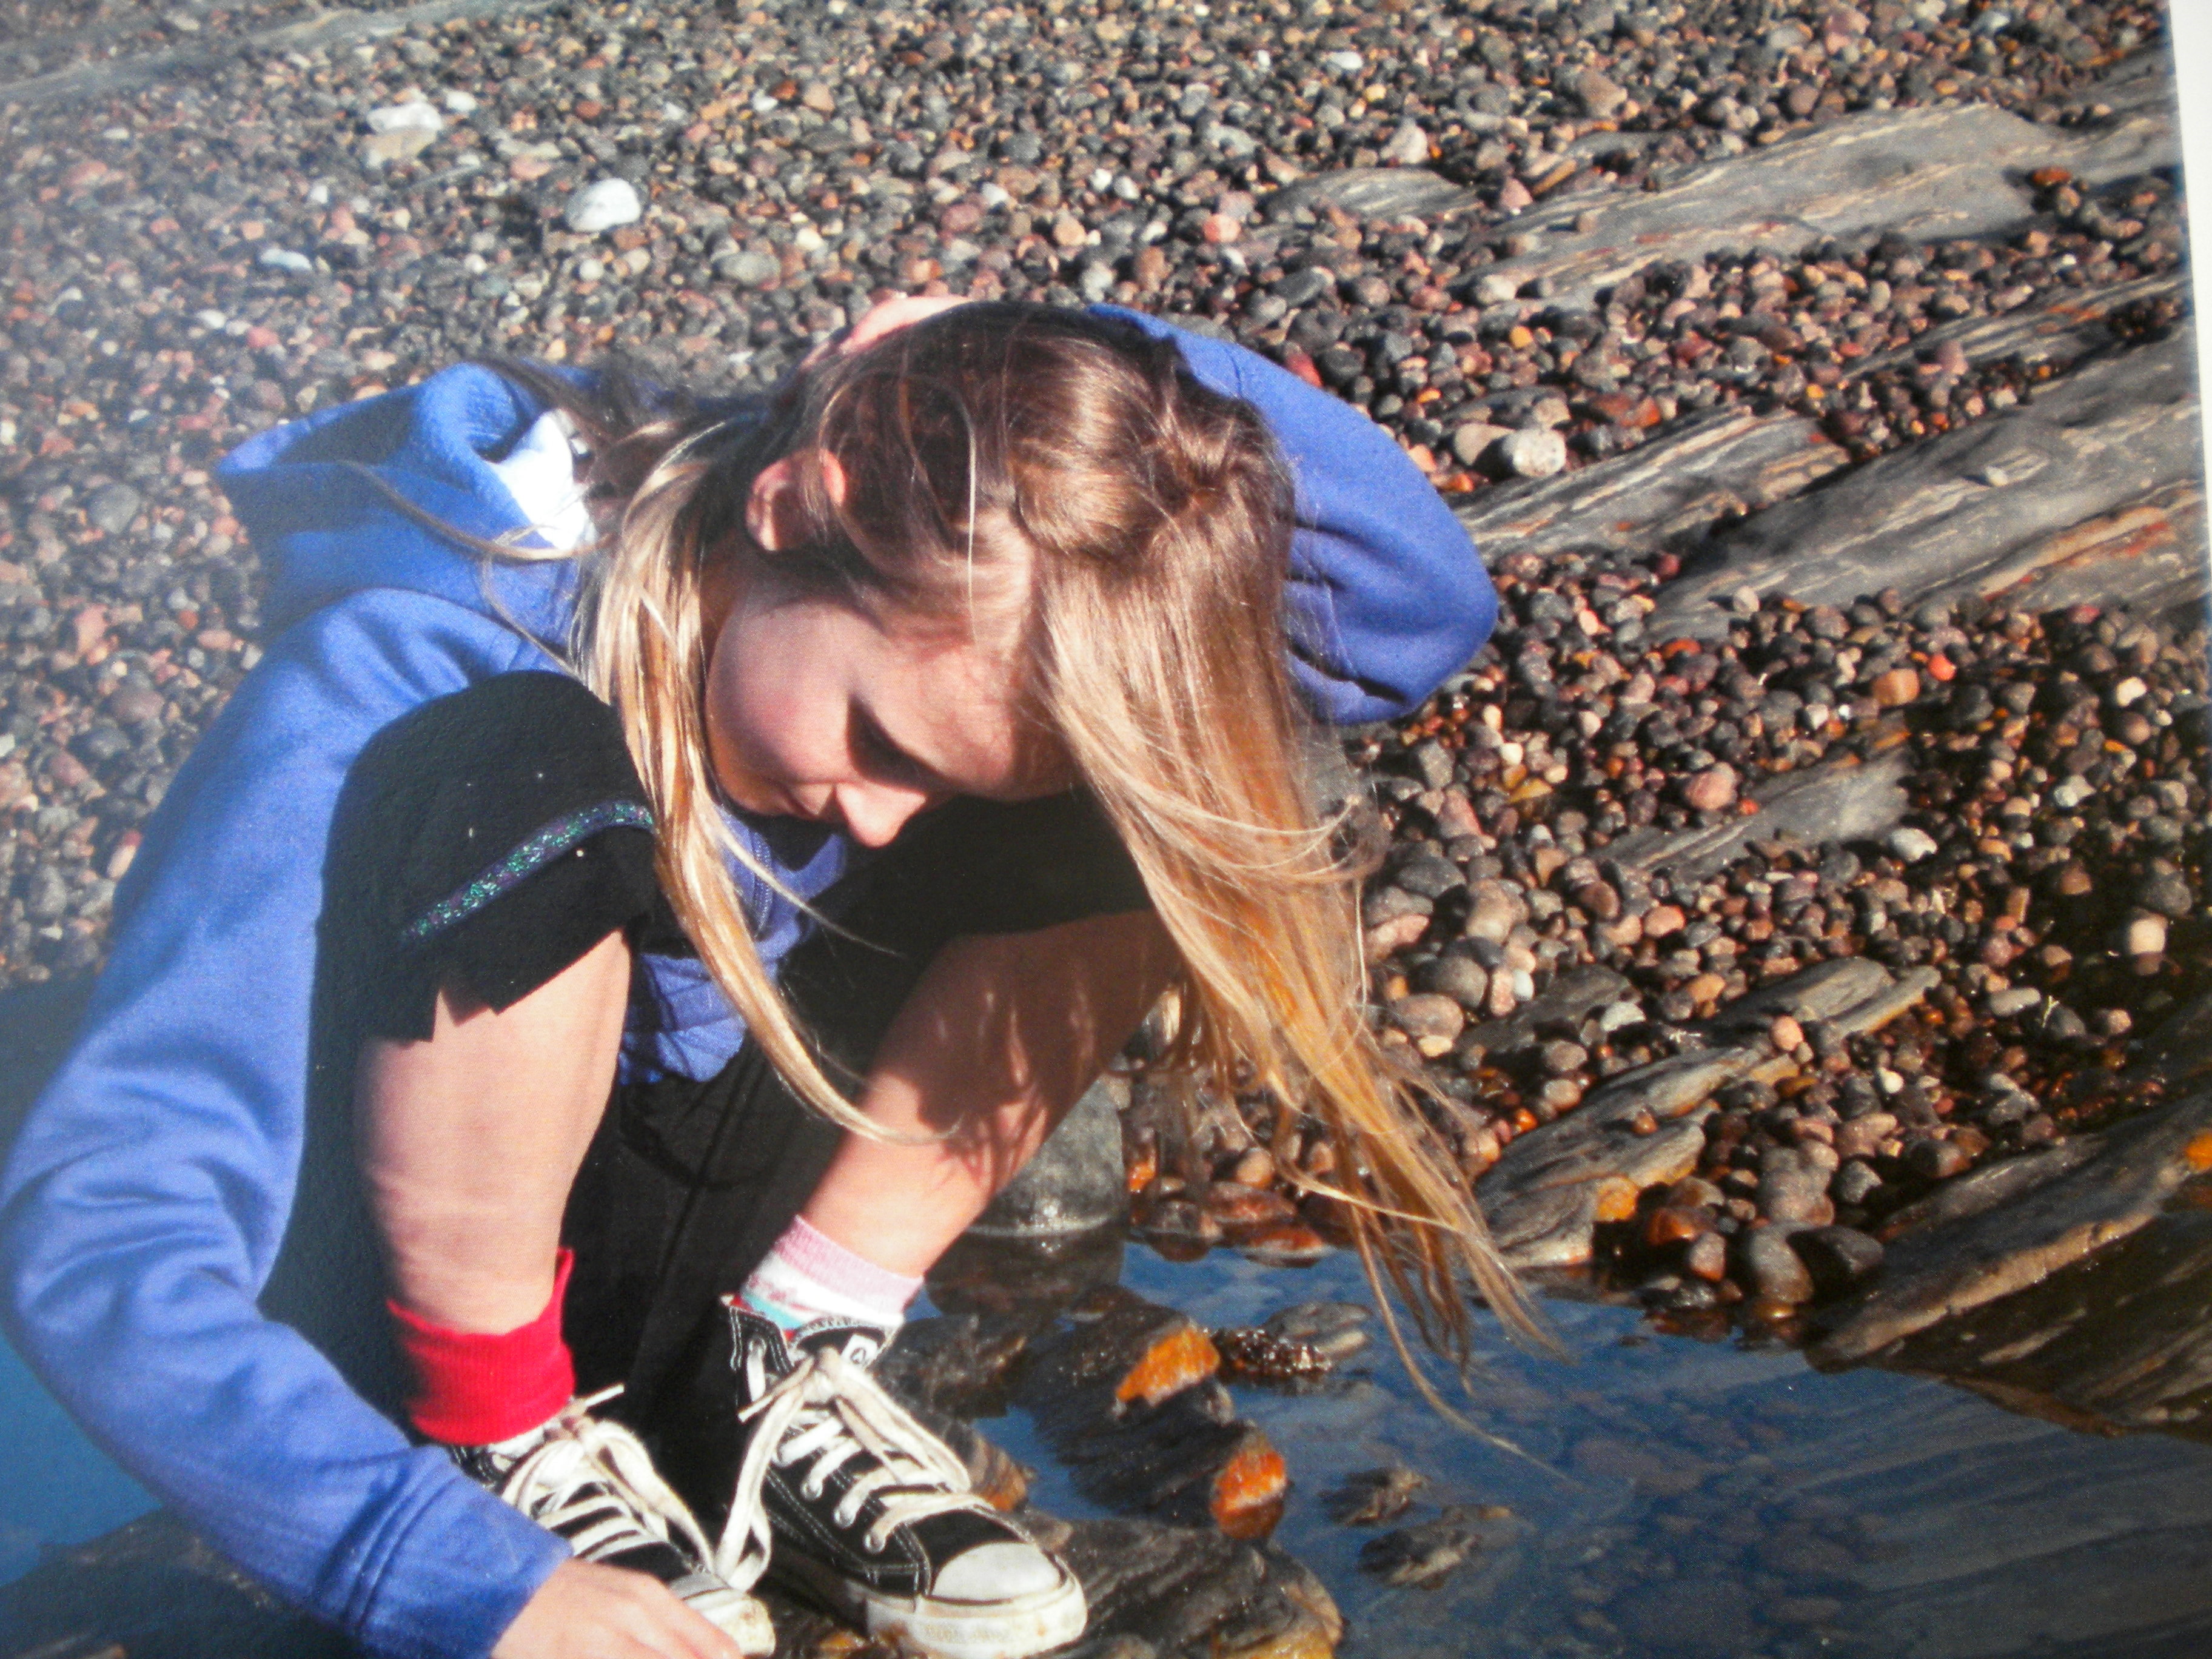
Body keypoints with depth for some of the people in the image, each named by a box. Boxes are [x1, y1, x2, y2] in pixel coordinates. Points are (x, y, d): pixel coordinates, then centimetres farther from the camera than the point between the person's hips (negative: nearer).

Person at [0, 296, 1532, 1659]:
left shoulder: (953, 603, -16)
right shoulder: (408, 681, -31)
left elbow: (1427, 604, -19)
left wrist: (1114, 373, -30)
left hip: (705, 1253, 5)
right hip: (410, 1270, -4)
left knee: (1119, 809, -14)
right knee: (532, 788, -35)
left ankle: (787, 1367, -7)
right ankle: (510, 1441, -16)